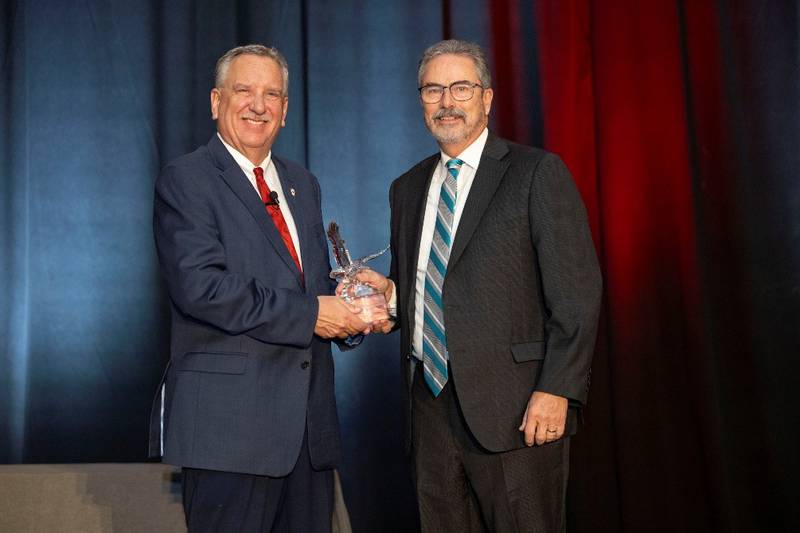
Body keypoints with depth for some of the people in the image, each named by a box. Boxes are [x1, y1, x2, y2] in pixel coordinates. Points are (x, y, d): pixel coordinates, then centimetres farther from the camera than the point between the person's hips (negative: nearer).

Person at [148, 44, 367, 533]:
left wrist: (348, 306, -1)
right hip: (229, 419, -7)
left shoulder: (302, 183, 18)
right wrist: (308, 315, -17)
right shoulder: (186, 179, -4)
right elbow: (200, 286, -18)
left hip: (309, 419, 7)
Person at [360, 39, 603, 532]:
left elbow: (576, 292, -8)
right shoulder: (407, 189, 17)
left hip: (513, 406, -5)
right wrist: (389, 293, 1)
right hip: (430, 401, 6)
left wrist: (557, 389, -16)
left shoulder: (537, 173, -2)